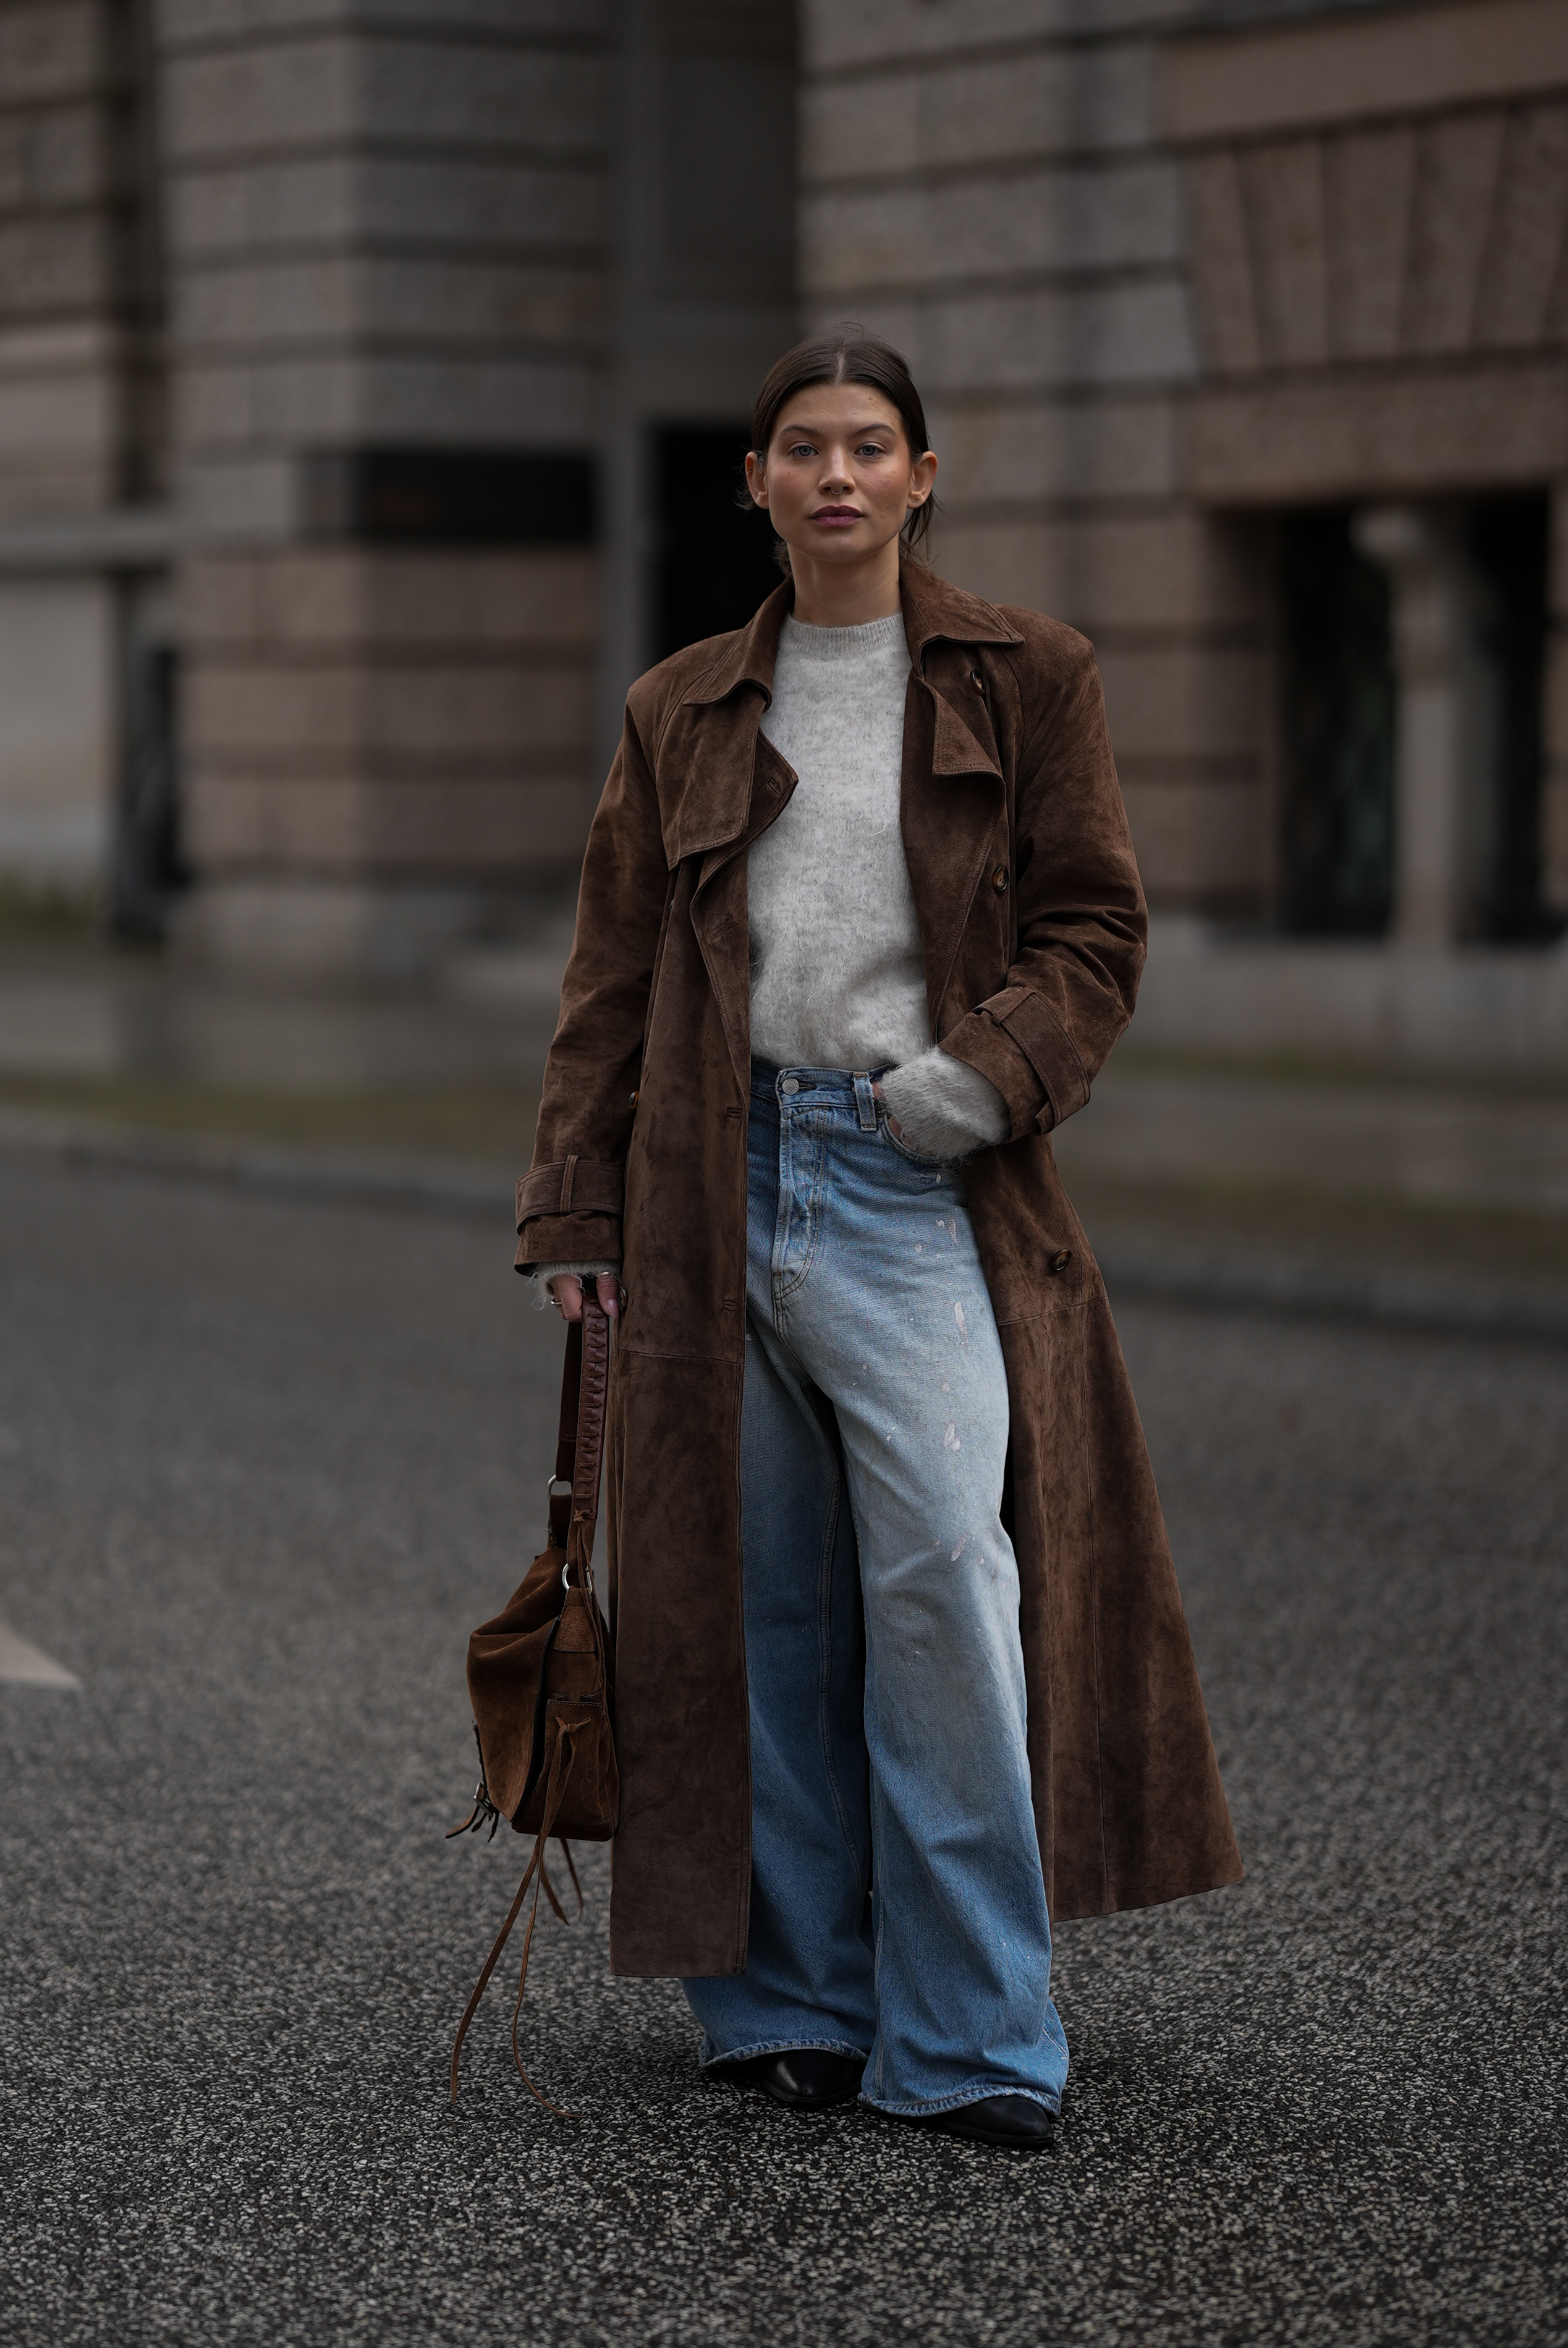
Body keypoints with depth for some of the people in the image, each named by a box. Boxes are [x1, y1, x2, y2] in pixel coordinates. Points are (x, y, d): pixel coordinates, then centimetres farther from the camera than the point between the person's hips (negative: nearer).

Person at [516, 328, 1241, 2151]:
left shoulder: (1022, 678, 7)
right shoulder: (682, 713, 14)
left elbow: (1094, 927, 4)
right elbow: (612, 975, 15)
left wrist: (991, 1067, -12)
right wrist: (576, 1210, 9)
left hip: (917, 1178, -3)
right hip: (721, 1186, 3)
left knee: (940, 1573, -14)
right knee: (758, 1600, 5)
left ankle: (970, 2039, -7)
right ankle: (791, 2003, 16)